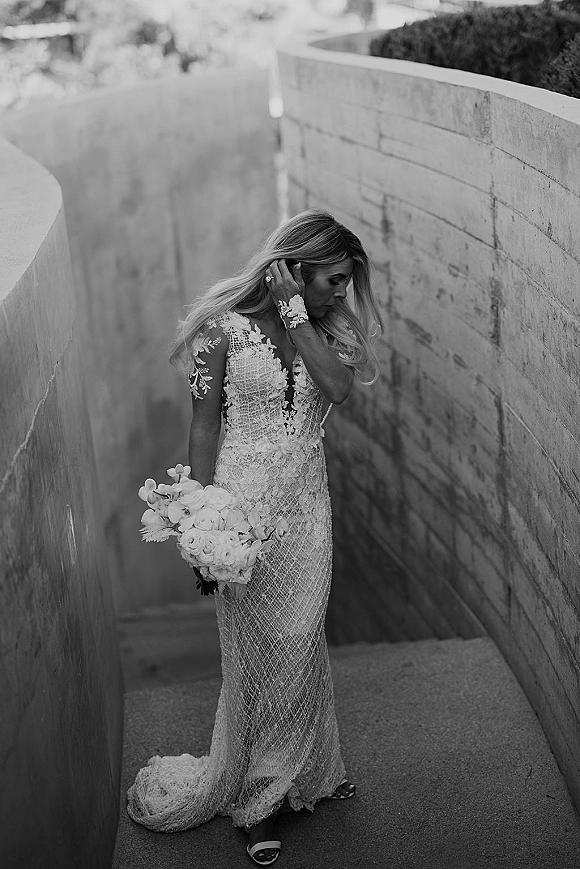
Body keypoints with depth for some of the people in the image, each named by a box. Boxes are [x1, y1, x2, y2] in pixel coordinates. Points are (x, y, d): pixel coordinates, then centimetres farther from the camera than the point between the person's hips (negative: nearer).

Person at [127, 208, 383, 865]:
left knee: (299, 645, 14)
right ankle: (258, 799, 23)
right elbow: (204, 429, -7)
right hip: (244, 502, -4)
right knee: (258, 651, 6)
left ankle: (301, 773, 35)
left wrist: (292, 311, -15)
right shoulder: (227, 327, -9)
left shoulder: (325, 328, 5)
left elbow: (339, 385, -17)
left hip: (307, 508, 4)